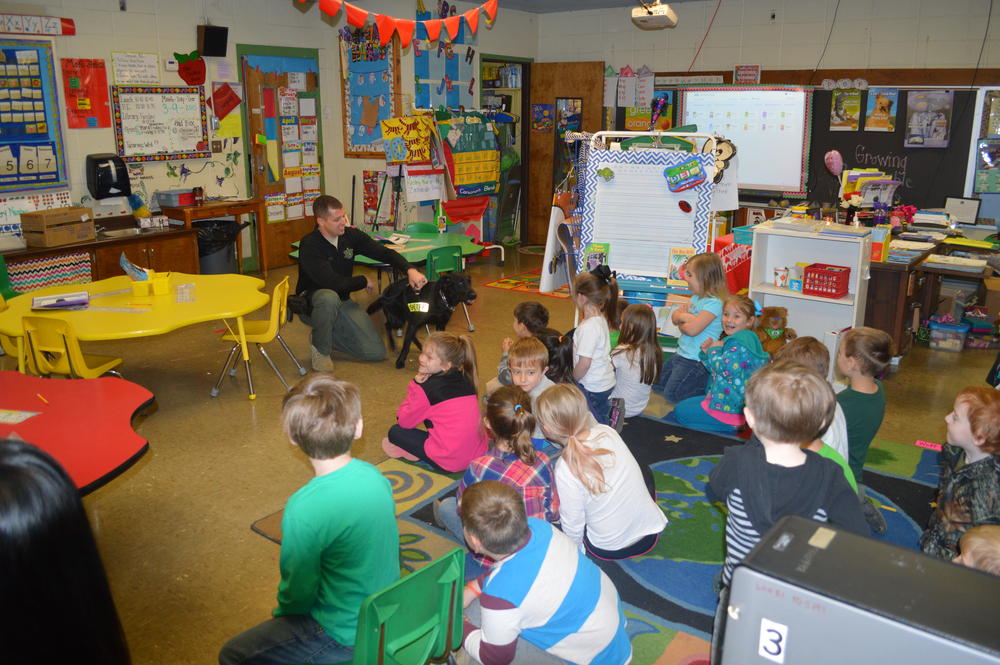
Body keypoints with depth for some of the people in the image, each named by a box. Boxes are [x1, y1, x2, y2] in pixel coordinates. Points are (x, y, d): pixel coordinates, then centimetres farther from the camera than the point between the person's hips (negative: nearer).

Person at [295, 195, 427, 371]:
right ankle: (321, 349, -15)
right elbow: (332, 283, -30)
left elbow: (385, 253, -4)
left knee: (377, 352, -8)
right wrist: (364, 281, -14)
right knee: (329, 297, -43)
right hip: (312, 302, -5)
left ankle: (327, 335, 14)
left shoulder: (351, 235, -7)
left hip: (342, 302, 5)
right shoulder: (309, 245, -24)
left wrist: (410, 270, -23)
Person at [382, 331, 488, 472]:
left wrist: (415, 385, 0)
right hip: (479, 452, 7)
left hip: (450, 462, -7)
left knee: (395, 431, 8)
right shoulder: (466, 379, 6)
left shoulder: (428, 388, -14)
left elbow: (404, 422, -1)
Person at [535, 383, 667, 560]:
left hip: (610, 550, -3)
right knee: (645, 472, 29)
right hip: (650, 537, 3)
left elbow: (573, 526, -16)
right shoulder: (607, 431, -15)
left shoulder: (565, 470, -29)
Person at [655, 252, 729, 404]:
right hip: (681, 354, 10)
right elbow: (674, 316, 9)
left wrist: (681, 324, -8)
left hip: (695, 361, -10)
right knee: (658, 383, 20)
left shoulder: (714, 303, -22)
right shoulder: (696, 297, 7)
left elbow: (692, 329, -28)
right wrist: (684, 315, -12)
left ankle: (712, 386, 7)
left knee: (672, 394, -4)